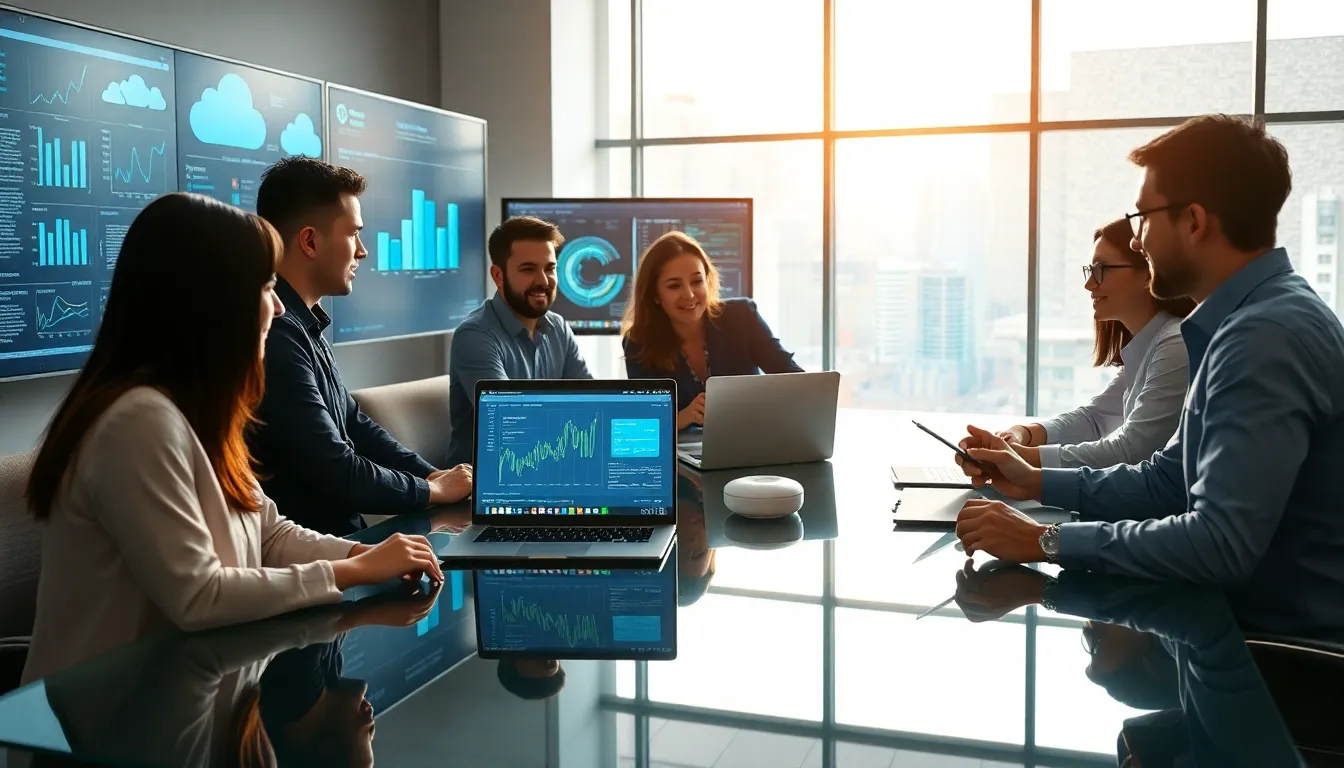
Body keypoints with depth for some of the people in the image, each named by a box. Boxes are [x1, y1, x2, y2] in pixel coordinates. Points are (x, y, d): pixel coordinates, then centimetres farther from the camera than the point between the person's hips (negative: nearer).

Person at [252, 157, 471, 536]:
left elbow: (354, 424, 15)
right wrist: (432, 491, -7)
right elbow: (338, 473, -22)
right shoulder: (275, 335, -23)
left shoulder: (303, 325, 10)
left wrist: (434, 474, 3)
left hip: (336, 534, 9)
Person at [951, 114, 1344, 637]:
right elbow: (1169, 480, 12)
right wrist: (1037, 482, 5)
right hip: (1252, 609, 8)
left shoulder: (1267, 338, -24)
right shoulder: (1250, 321, 9)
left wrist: (1047, 542, -23)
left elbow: (1224, 544, -30)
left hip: (1291, 640, -8)